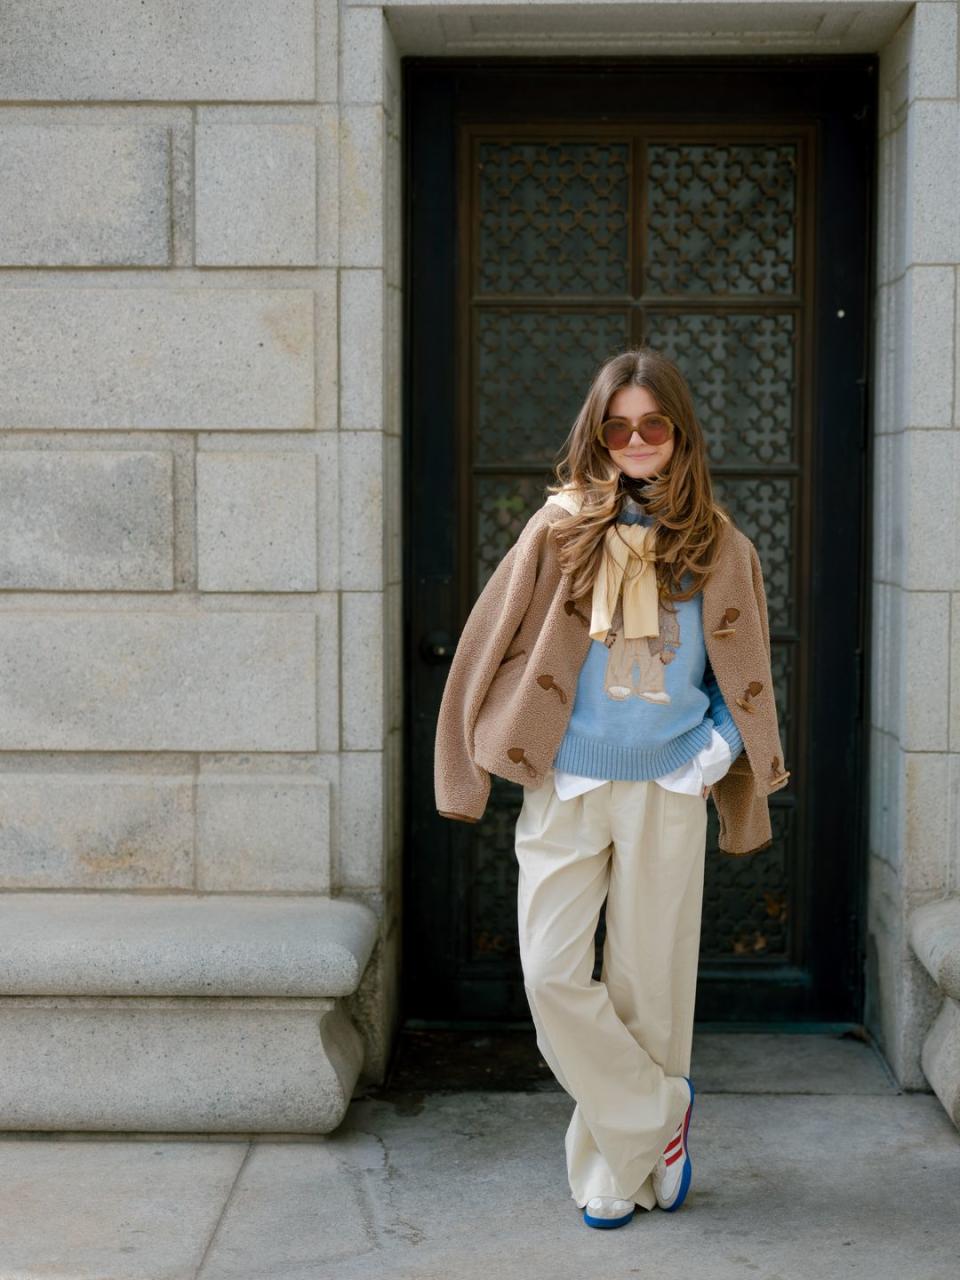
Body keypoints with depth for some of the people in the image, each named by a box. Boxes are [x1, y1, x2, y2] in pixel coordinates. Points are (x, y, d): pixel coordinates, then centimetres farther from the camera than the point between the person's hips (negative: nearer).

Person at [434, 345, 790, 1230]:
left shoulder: (716, 546, 4)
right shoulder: (562, 529, 0)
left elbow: (742, 678, 12)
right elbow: (494, 649, 4)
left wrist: (718, 753, -3)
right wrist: (492, 762, 1)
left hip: (666, 793, 0)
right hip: (564, 789, 0)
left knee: (650, 984, 5)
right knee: (552, 976, -6)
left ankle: (619, 1166, 22)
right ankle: (660, 1114, 14)